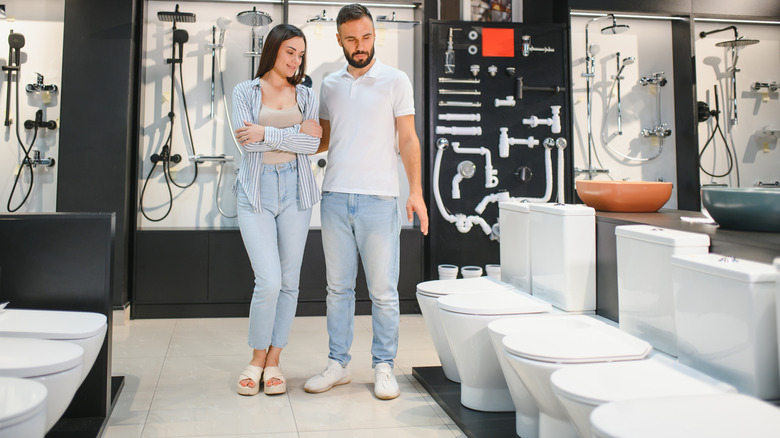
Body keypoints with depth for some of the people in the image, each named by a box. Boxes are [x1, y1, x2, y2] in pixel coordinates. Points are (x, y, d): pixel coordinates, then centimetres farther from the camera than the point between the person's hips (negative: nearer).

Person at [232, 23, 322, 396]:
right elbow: (246, 140, -8)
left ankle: (273, 362, 16)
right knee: (269, 281, -11)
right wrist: (295, 134, -8)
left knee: (289, 281, 3)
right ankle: (257, 359, 10)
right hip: (256, 190, -3)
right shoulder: (245, 92, 7)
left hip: (295, 189, 3)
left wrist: (266, 134, -10)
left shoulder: (305, 96, 13)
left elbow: (312, 144, -2)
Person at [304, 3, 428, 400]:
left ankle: (383, 367, 13)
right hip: (334, 198, 4)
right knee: (338, 288, 8)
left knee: (383, 291, 0)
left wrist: (416, 192, -8)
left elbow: (408, 140, 1)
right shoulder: (330, 85, 15)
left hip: (378, 199, -3)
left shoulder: (395, 80, 4)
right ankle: (338, 365, 18)